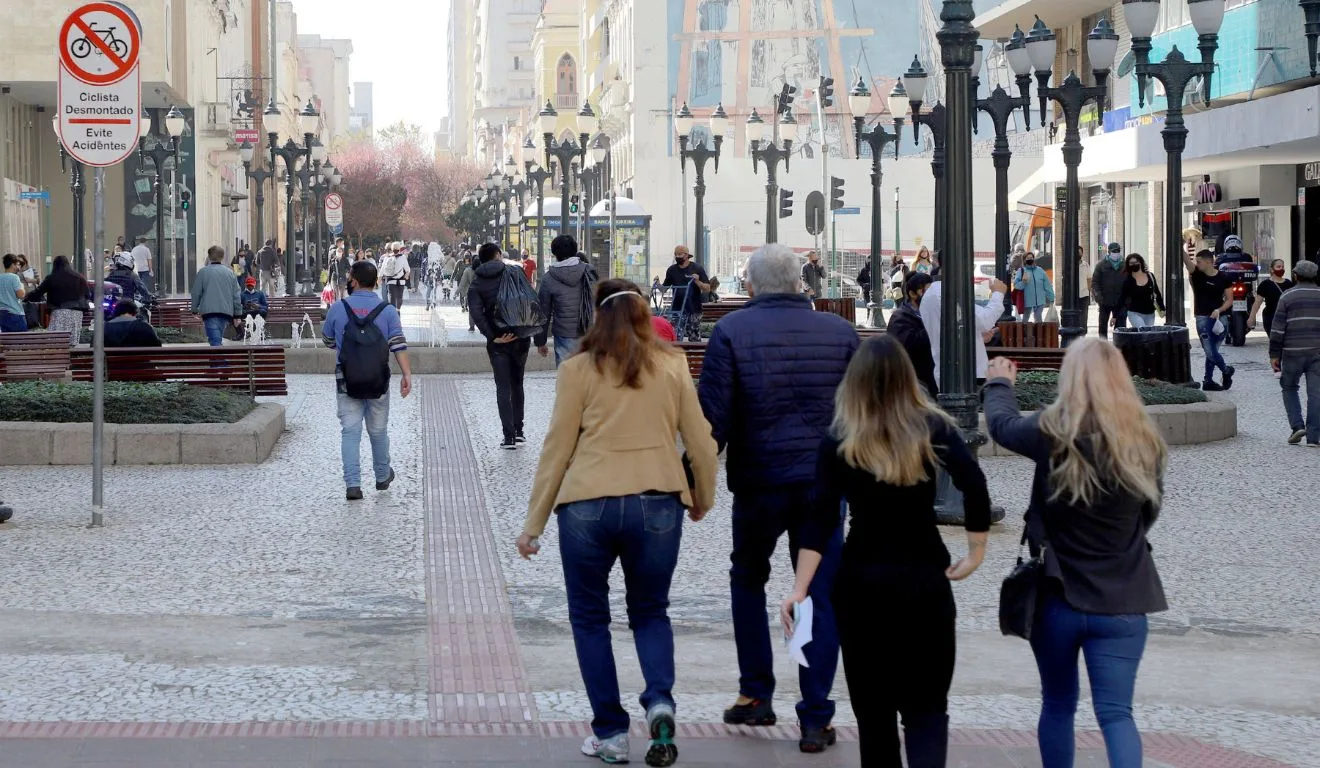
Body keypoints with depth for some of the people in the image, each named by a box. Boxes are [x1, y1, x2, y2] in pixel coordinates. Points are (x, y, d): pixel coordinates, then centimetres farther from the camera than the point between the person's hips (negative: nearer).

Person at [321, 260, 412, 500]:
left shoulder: (338, 308, -3)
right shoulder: (388, 310, -3)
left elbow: (328, 340, 11)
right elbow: (398, 344, -11)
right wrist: (406, 374, -13)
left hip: (346, 380, -1)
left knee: (350, 431, -1)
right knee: (378, 431, 16)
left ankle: (353, 484, -11)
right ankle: (383, 476, 33)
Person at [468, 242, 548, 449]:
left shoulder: (477, 282, 1)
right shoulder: (515, 272, 1)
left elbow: (475, 312, -13)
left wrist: (492, 336, -11)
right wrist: (539, 336, -3)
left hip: (498, 341, -1)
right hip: (521, 337, 1)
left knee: (503, 388, 3)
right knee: (517, 384, 16)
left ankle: (509, 436, -4)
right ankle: (518, 431, 18)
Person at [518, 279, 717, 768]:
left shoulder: (579, 369, 1)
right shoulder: (673, 366, 6)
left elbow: (556, 449, 1)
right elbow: (701, 441, 8)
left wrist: (534, 523, 7)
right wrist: (702, 499, 25)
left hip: (588, 504, -2)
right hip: (658, 504, 2)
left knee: (590, 617, 15)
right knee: (650, 612, 20)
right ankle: (659, 701, -6)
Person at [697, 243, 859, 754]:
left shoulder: (732, 331, -6)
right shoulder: (840, 333, 1)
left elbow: (713, 415, -9)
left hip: (759, 481, -1)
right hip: (824, 482, 1)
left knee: (748, 580, 22)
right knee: (821, 596, 6)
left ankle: (756, 695, 22)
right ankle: (815, 720, 4)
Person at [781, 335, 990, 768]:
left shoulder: (839, 441, -3)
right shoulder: (934, 430, -3)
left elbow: (821, 519, -10)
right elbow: (974, 486, -17)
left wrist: (800, 589, -11)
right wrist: (975, 553, -8)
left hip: (861, 582, 0)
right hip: (925, 580, 0)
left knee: (873, 707, 12)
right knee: (927, 705, 3)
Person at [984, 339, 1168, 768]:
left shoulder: (1053, 434, -11)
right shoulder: (1144, 443, -5)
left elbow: (1002, 424, 10)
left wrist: (1000, 384, 31)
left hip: (1057, 597, 0)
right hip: (1122, 604, 1)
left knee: (1058, 705, 17)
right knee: (1116, 713, -1)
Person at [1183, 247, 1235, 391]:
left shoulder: (1224, 278, 1)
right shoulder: (1196, 274, -1)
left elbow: (1229, 300, 2)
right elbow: (1186, 259, -16)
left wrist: (1219, 310, -15)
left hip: (1219, 317, 0)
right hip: (1203, 318, 0)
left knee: (1211, 352, 6)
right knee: (1210, 351, -5)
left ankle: (1208, 381, 16)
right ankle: (1226, 371, 20)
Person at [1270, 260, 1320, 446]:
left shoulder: (1287, 297, -1)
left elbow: (1278, 328, -3)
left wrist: (1274, 354, 2)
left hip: (1293, 352, -2)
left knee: (1289, 388, 15)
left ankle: (1297, 425, -1)